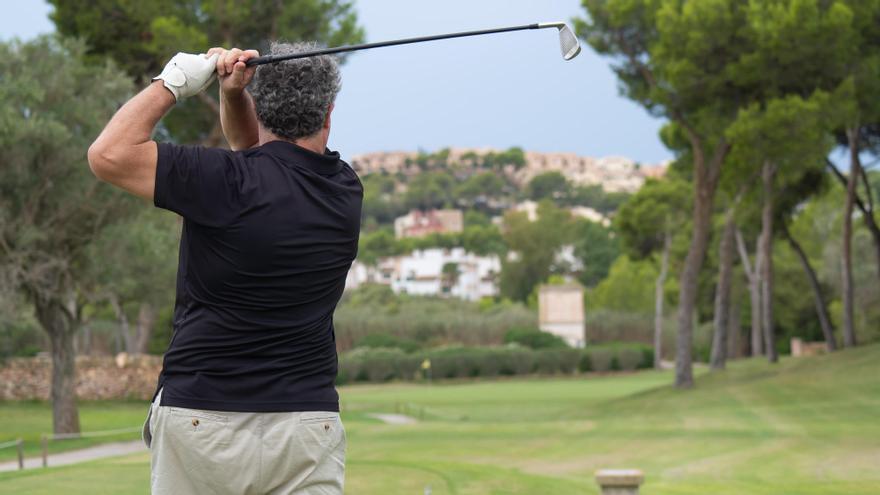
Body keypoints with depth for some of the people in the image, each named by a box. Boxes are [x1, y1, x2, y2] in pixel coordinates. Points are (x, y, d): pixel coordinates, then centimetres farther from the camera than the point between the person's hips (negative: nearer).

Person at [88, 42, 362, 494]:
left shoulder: (232, 183, -13)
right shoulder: (345, 189, 5)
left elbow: (108, 155, -9)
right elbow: (254, 148, 21)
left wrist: (173, 82, -1)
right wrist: (234, 93, 4)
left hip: (202, 420, -4)